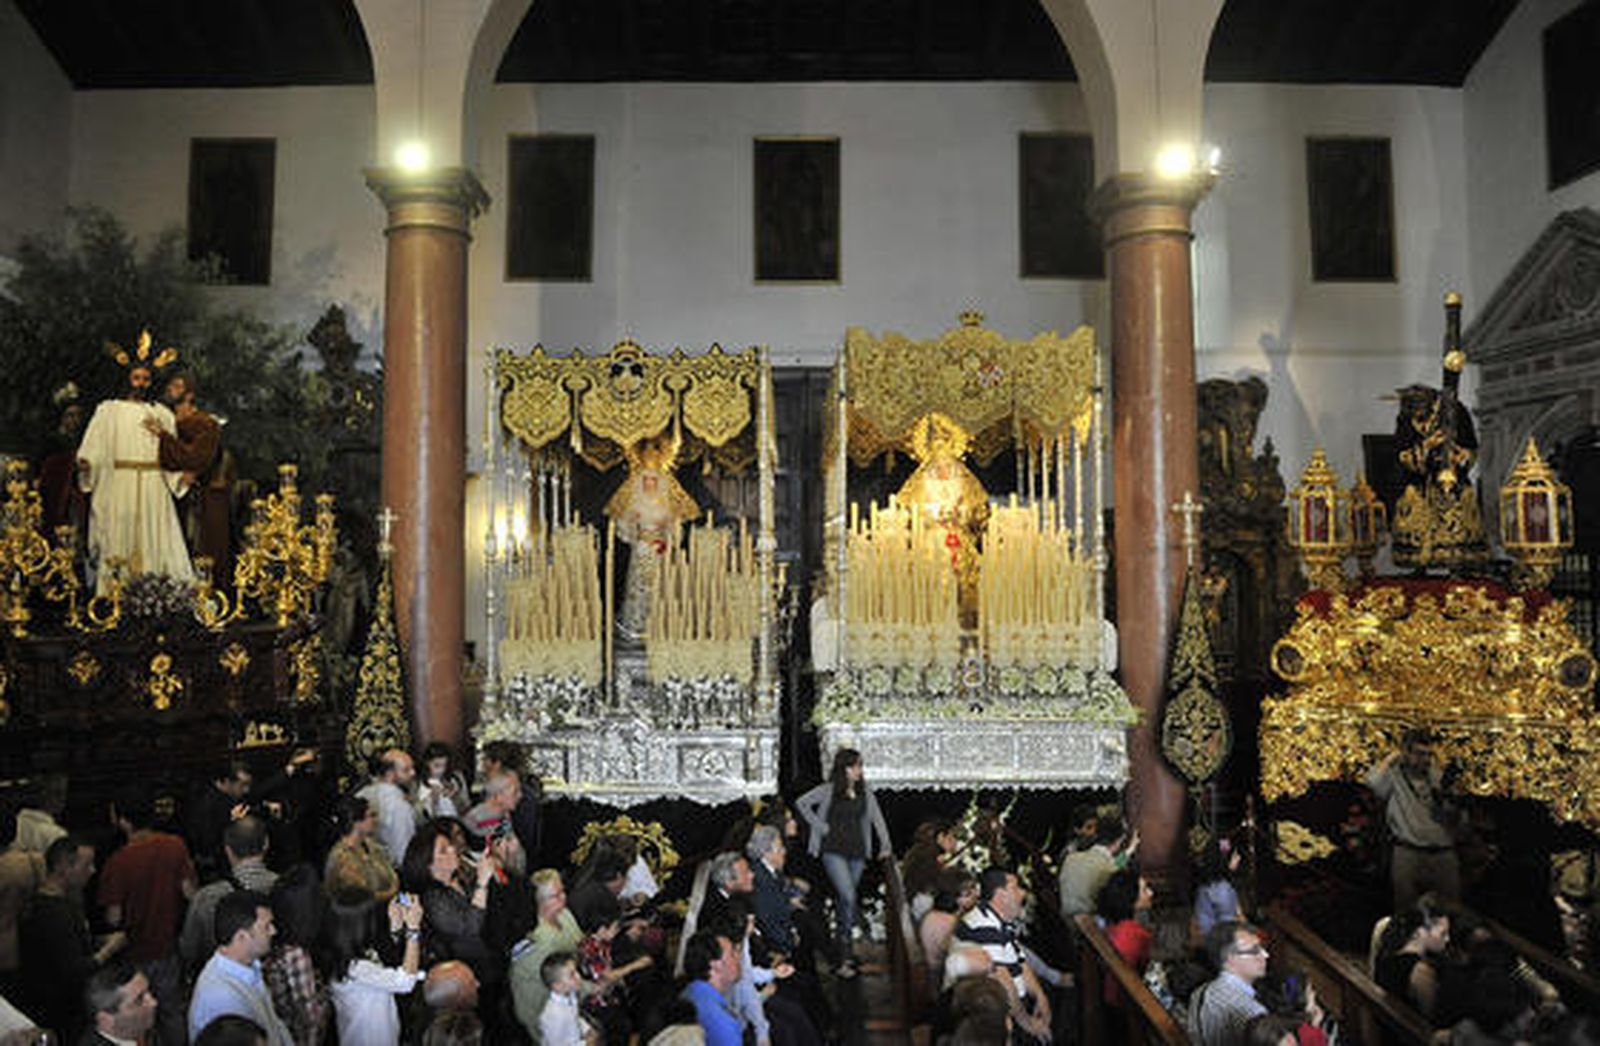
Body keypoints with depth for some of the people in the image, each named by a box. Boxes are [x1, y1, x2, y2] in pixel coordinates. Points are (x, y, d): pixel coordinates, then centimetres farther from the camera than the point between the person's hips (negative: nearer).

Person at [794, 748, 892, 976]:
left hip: (857, 850, 4)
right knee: (848, 897, -16)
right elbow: (801, 803, -6)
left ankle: (840, 949, 20)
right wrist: (820, 826, -8)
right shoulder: (829, 790, -6)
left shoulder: (865, 791, 6)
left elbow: (876, 817, 9)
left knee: (844, 901, 10)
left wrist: (885, 845, 1)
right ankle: (844, 958, -12)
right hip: (834, 850, -4)